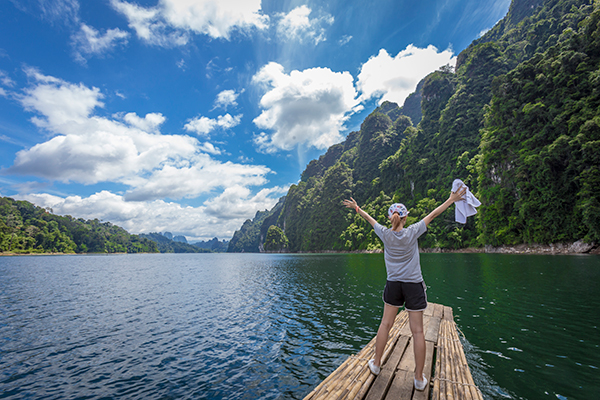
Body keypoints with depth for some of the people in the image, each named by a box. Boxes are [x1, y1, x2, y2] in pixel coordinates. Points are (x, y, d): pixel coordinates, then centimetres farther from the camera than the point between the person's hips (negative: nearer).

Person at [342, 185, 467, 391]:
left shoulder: (385, 234, -7)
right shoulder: (412, 232, -11)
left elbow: (370, 219, 9)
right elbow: (433, 214, -1)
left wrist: (357, 208, 25)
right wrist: (452, 199, 10)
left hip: (393, 285, 2)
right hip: (414, 285, -2)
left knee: (385, 324, 14)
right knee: (417, 331, 6)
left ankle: (376, 364, 28)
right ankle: (419, 378, 17)